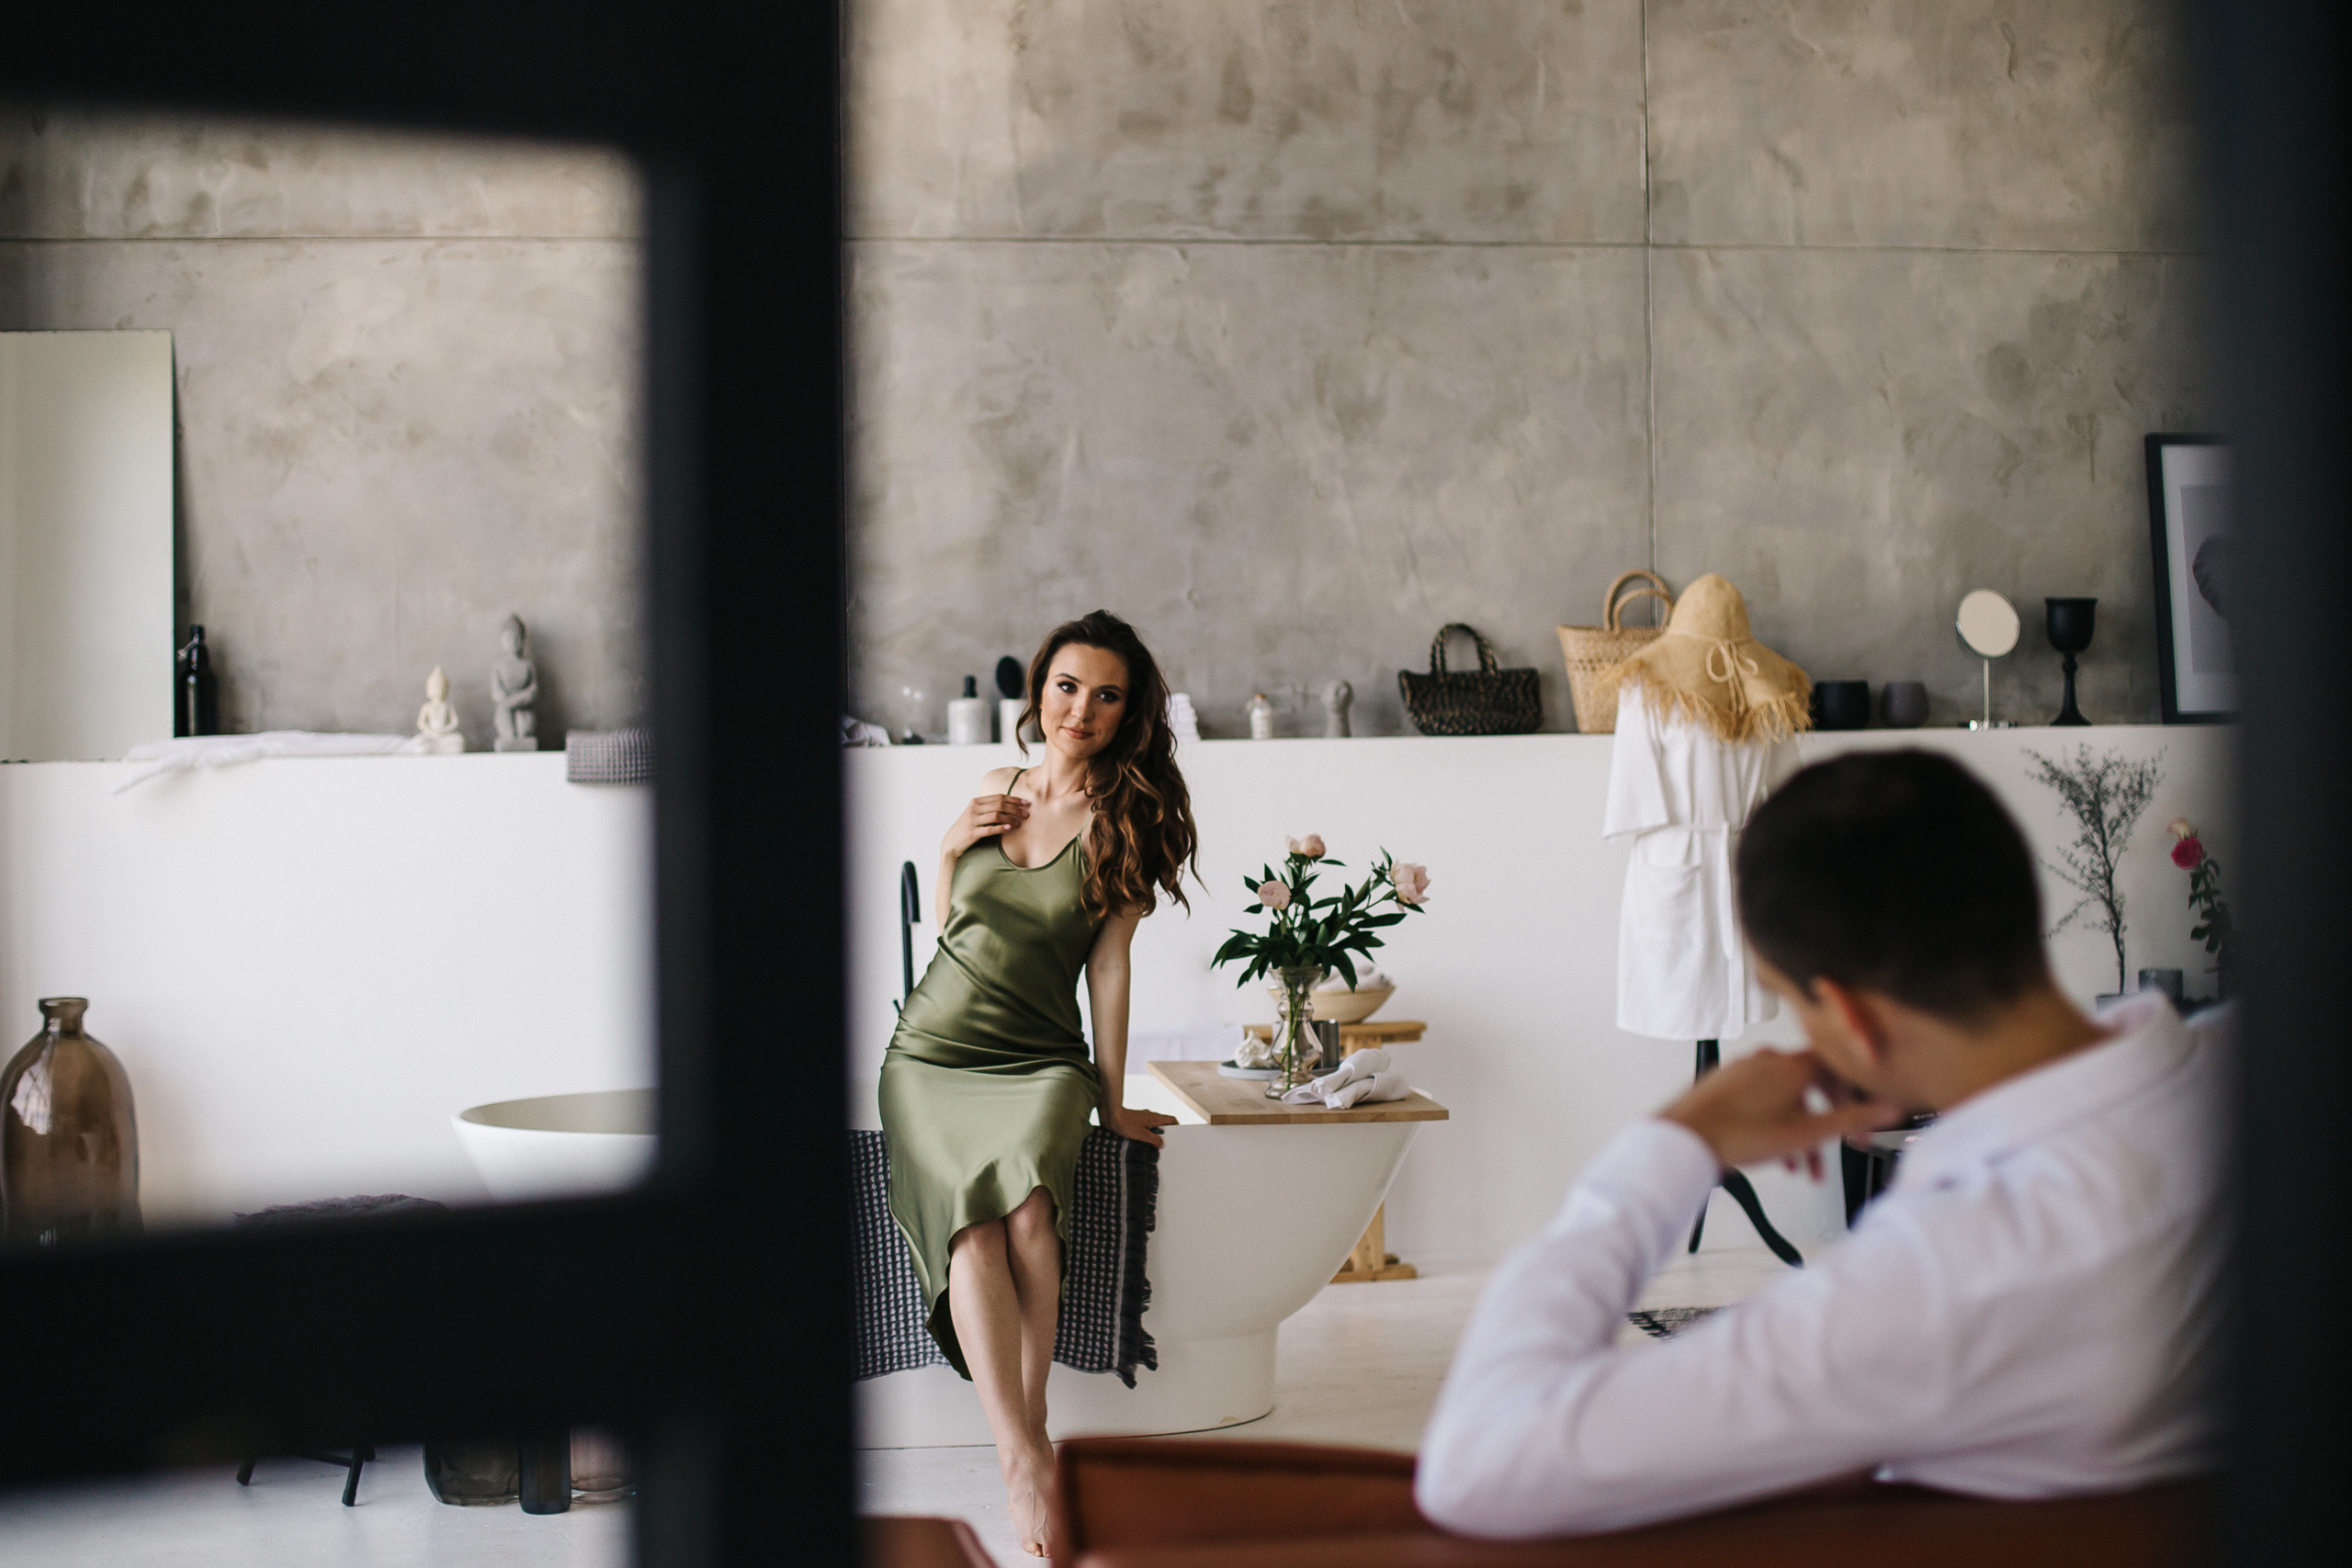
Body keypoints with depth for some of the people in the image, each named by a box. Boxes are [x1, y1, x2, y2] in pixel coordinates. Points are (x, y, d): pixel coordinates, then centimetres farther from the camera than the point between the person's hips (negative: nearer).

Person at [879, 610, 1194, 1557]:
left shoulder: (1127, 820, 0)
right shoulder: (997, 789, 11)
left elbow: (1109, 966, 0)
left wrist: (1111, 1104, -1)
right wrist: (950, 849, 3)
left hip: (1041, 1062, -2)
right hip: (933, 1051, 2)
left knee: (1025, 1200, -35)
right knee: (976, 1221, -28)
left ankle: (1029, 1433, -27)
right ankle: (1022, 1458, -35)